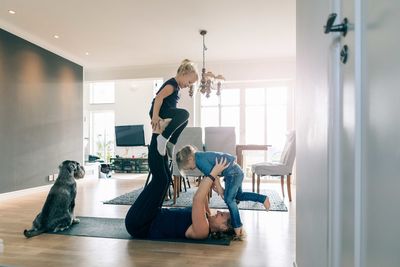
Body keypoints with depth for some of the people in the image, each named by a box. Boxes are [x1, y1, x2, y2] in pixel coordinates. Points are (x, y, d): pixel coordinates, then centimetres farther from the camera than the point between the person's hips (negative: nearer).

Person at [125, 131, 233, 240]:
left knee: (161, 178, -20)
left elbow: (198, 199, -34)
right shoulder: (206, 219, 4)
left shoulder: (202, 230, -22)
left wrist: (213, 174, -28)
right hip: (151, 220, 8)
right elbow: (201, 199, 17)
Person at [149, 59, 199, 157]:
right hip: (159, 112, -11)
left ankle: (171, 142, 20)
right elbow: (159, 97, -26)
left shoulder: (176, 86, 19)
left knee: (183, 119, 27)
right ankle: (163, 137, -29)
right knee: (184, 114, -31)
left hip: (165, 113, 11)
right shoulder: (172, 84, -12)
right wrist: (155, 116, -33)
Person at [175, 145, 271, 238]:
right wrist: (215, 186, 4)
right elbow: (211, 175, 14)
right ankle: (263, 199, 29)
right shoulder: (200, 156, 8)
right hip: (235, 171, 11)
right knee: (238, 196, 22)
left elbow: (213, 175, -21)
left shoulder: (200, 160, -21)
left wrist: (219, 189, -9)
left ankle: (238, 226, -4)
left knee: (229, 199, -11)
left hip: (233, 173, -11)